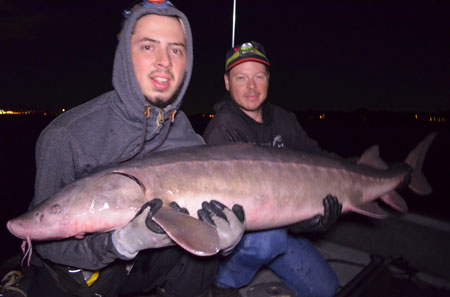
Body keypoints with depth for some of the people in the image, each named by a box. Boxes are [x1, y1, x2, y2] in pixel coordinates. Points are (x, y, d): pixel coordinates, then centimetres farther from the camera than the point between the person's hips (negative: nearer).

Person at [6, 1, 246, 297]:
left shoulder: (189, 142, -13)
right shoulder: (66, 136, -23)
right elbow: (48, 240, -19)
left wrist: (226, 238, -32)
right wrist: (123, 240, -36)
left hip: (142, 264, 1)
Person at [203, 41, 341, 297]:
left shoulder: (282, 119, 3)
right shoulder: (222, 130, -21)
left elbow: (315, 156, 12)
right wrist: (300, 219, -37)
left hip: (282, 227, 6)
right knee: (267, 236, -37)